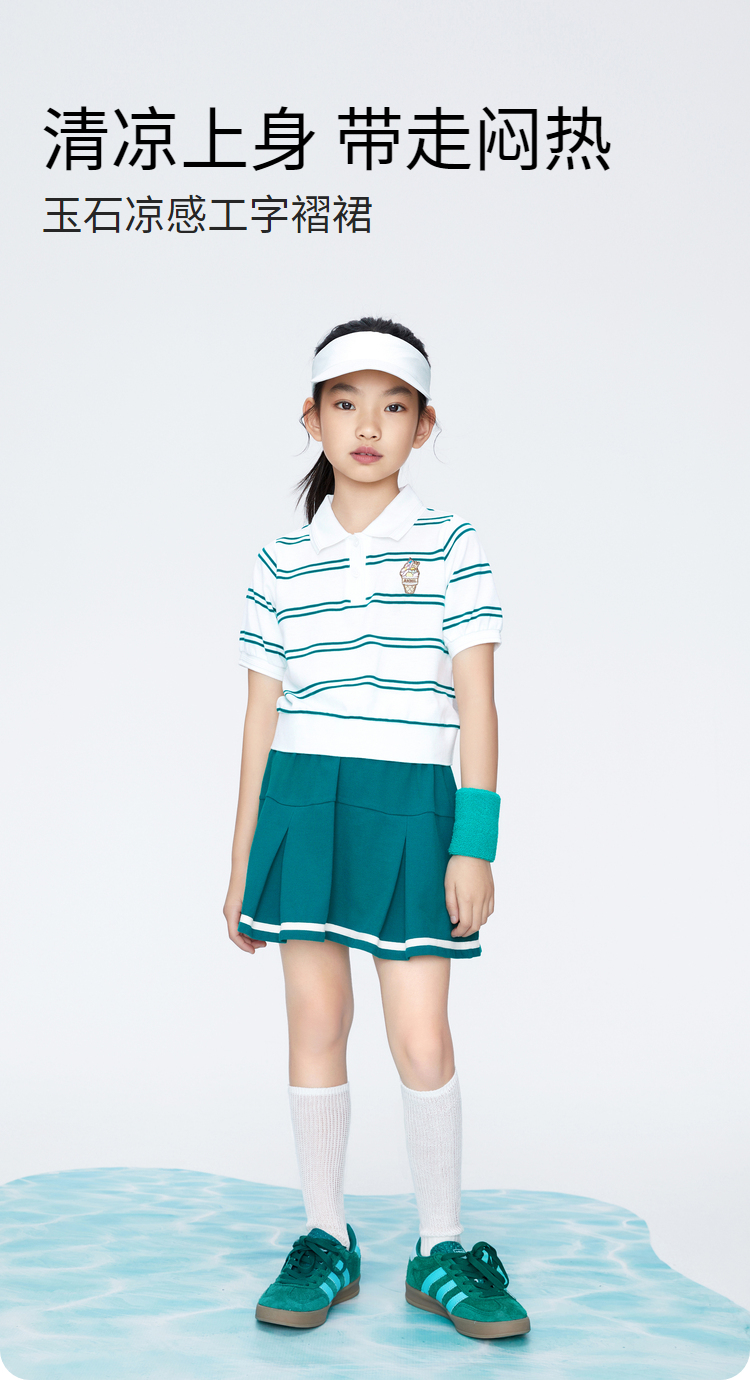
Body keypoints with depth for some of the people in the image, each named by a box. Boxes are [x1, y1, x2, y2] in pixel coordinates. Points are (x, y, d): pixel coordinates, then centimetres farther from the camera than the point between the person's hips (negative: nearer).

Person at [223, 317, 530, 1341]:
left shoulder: (451, 546, 2)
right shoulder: (281, 564, 8)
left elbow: (476, 704, -1)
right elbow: (261, 716, 10)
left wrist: (475, 844, -8)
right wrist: (242, 861, 10)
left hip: (410, 804, -2)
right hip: (301, 801, 2)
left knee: (423, 1041, -1)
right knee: (316, 1026, 7)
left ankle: (441, 1252, 17)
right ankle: (327, 1242, 22)